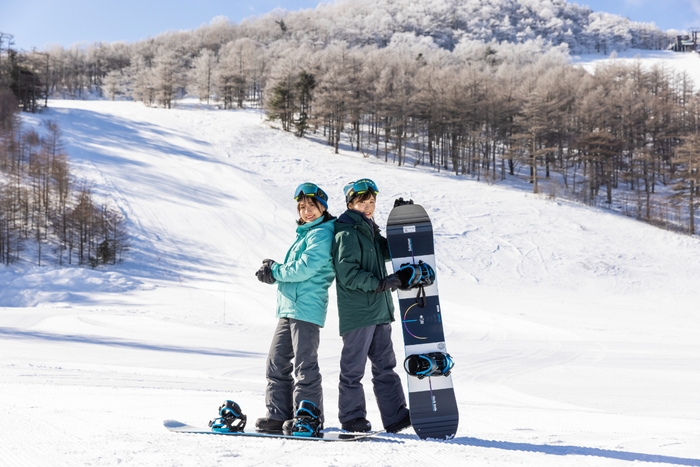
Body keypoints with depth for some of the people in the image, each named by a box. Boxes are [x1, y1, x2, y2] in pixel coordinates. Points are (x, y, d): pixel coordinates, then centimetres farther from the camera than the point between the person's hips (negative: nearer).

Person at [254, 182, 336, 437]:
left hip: (306, 308, -10)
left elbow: (304, 269, -18)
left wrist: (275, 272, -5)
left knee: (304, 365, -8)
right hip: (289, 308, 10)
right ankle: (279, 415, 15)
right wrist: (272, 270, 2)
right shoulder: (306, 233, 22)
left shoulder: (322, 234, -8)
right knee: (276, 362, 10)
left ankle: (308, 418, -4)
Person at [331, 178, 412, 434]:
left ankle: (395, 416, 13)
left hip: (378, 310, 9)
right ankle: (352, 418, 7)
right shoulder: (346, 234, -11)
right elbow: (348, 274, -18)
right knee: (353, 367, -1)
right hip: (357, 311, -9)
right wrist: (380, 283, -23)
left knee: (385, 365, 10)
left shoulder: (370, 231, 18)